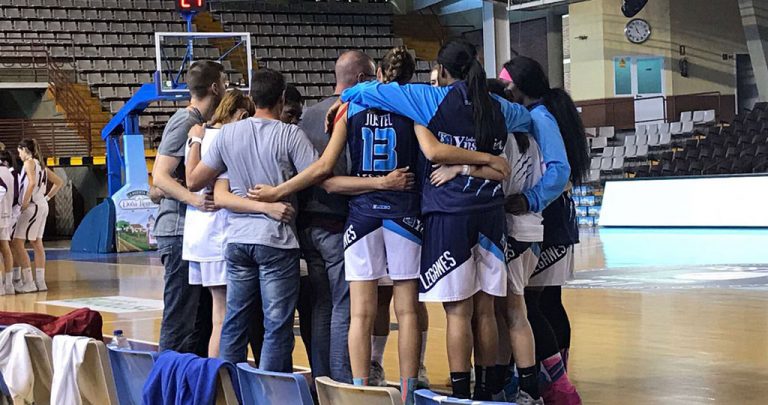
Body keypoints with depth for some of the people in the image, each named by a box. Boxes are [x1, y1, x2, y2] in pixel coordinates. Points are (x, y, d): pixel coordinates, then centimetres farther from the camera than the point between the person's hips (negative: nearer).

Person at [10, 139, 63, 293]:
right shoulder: (40, 164, 17)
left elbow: (32, 183, -24)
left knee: (16, 243, -8)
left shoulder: (29, 162, -8)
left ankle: (28, 282, -11)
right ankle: (40, 282, 13)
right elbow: (59, 182, 21)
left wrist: (24, 203, -19)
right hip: (42, 206, 9)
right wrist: (47, 197, 17)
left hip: (32, 206, -9)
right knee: (37, 243, 12)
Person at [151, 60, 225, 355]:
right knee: (181, 320, -9)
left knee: (202, 318, 13)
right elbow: (160, 176, -18)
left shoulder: (199, 123, 19)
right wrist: (195, 199, -31)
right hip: (180, 231, -10)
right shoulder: (184, 122, -10)